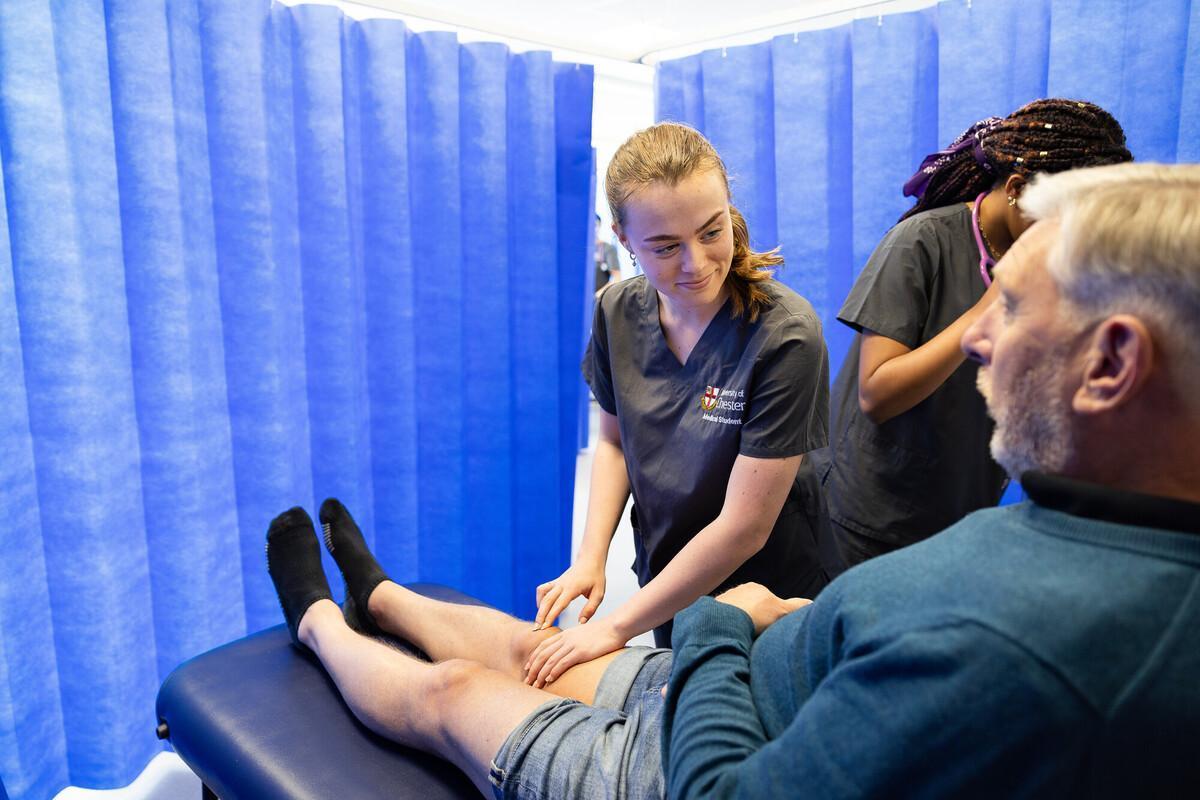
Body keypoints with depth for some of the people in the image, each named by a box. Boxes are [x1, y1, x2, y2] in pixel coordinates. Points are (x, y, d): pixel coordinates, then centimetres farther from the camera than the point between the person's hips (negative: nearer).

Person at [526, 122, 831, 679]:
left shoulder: (785, 336, -26)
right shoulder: (618, 311, -10)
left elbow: (742, 527, -25)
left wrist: (618, 626, -19)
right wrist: (591, 557, -9)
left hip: (769, 606, -4)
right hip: (665, 583, 5)